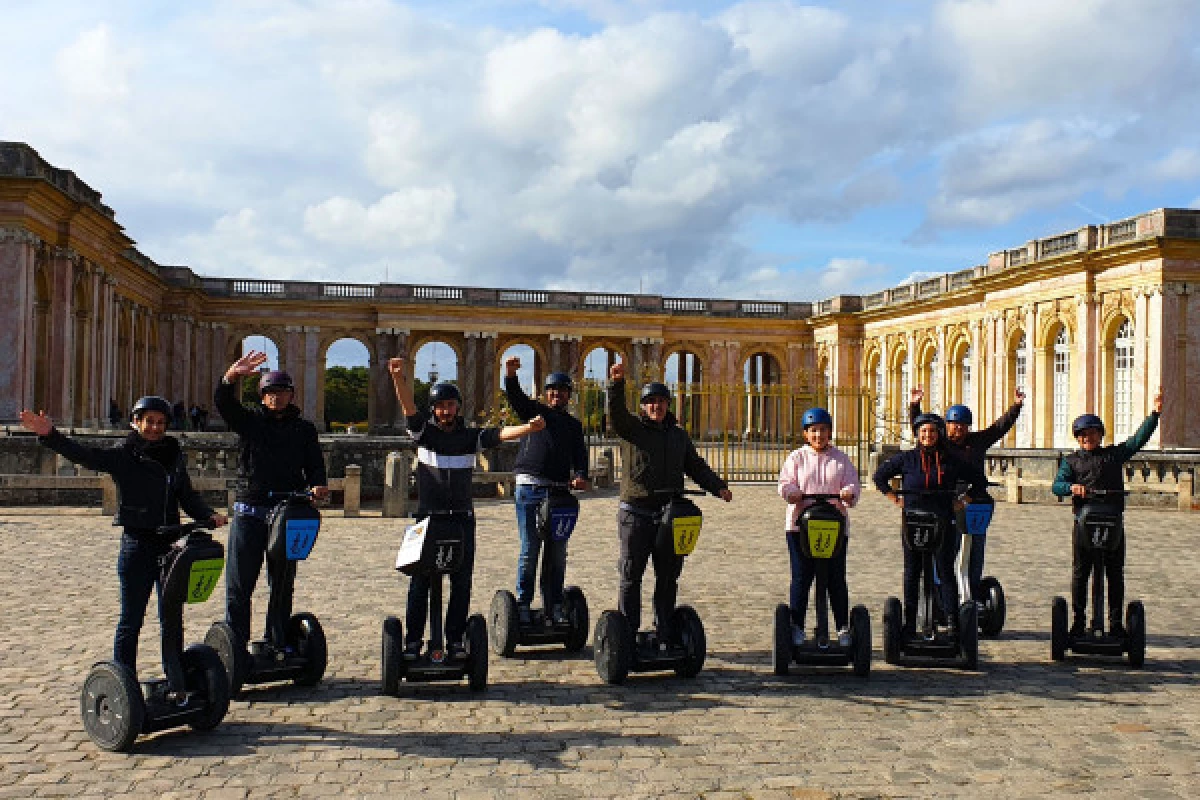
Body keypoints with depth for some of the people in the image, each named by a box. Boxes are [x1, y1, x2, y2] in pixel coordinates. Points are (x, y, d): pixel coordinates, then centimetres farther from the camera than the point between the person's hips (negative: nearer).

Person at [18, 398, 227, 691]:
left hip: (168, 545, 5)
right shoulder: (123, 457, -3)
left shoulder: (174, 456, 11)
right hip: (137, 545, -4)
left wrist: (209, 515, -2)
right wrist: (50, 435, -32)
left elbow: (188, 496, 16)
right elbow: (84, 455, -17)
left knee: (173, 619, 11)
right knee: (131, 621, 1)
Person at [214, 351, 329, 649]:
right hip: (249, 512, -1)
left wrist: (317, 485, -19)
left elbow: (314, 465, 4)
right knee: (239, 586, -1)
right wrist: (232, 376, -31)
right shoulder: (249, 420, 7)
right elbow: (223, 402, -10)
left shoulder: (304, 428, 11)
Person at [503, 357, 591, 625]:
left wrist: (581, 475, -13)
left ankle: (554, 605, 13)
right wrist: (511, 375, -29)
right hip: (530, 489, -4)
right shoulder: (534, 411, 11)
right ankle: (523, 604, 3)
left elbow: (579, 454, 8)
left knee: (558, 552, 6)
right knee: (529, 549, -4)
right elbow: (515, 396, -7)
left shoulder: (573, 425, 19)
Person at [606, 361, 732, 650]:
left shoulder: (679, 435, 17)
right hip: (636, 514, -4)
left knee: (668, 578, 8)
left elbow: (696, 466, 18)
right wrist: (616, 383, -34)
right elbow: (616, 414, -17)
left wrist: (718, 486, 3)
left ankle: (664, 634, 17)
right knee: (630, 576, 0)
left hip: (670, 515, 4)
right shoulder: (632, 429, 2)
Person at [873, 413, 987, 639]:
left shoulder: (951, 461, 3)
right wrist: (896, 499, 5)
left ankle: (953, 622, 4)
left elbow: (980, 480, 14)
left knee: (945, 572, 0)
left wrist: (962, 501, 6)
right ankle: (909, 624, 11)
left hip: (943, 525, 0)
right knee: (912, 574, 5)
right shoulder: (907, 459, 2)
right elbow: (879, 476, 11)